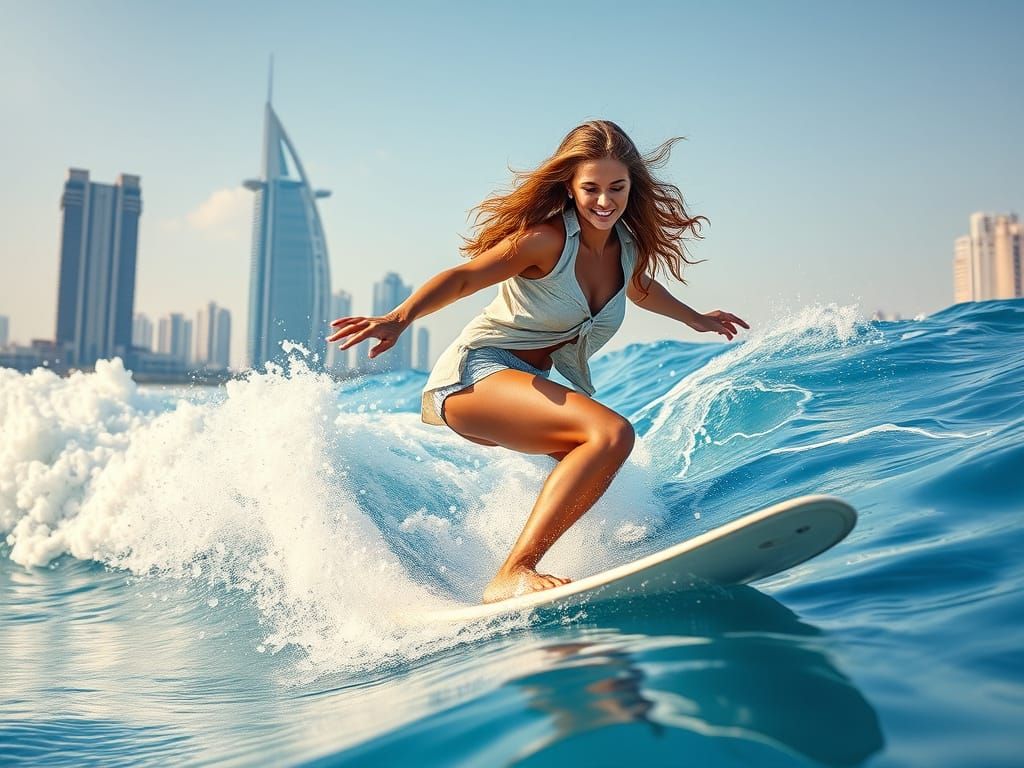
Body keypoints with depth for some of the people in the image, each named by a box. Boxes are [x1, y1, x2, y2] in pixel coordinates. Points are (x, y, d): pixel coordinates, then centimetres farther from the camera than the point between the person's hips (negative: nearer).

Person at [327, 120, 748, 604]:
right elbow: (462, 279, -21)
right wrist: (400, 318, -38)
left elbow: (639, 288, 29)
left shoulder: (630, 246, 5)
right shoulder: (547, 239, -17)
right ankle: (512, 574, -31)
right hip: (477, 373, -9)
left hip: (529, 384, 9)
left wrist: (695, 319, 43)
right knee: (612, 434, -28)